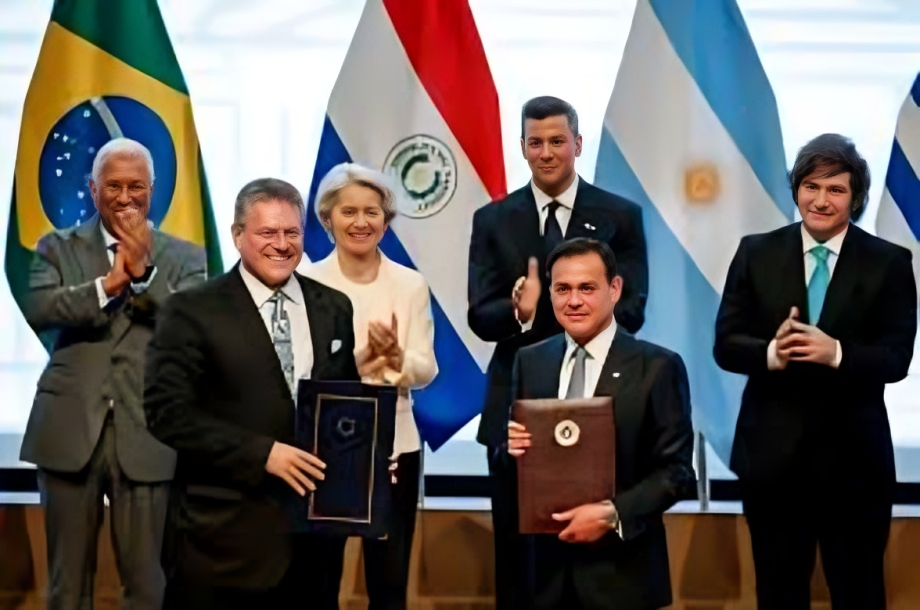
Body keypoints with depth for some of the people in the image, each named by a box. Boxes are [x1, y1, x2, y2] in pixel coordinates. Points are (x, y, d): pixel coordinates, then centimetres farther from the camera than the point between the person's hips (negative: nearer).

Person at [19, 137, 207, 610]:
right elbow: (37, 310, -9)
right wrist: (108, 284, -20)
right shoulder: (58, 248, 9)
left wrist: (143, 270, -15)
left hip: (146, 437, -1)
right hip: (70, 433, 1)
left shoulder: (183, 258, 7)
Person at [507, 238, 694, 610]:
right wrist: (513, 449, -12)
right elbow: (515, 464, 10)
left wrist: (613, 513, -19)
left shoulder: (657, 367, -6)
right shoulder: (530, 362, 6)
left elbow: (677, 471, -7)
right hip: (548, 565, 3)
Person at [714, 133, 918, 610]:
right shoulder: (756, 253, 2)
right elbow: (725, 344, -2)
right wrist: (771, 352, -23)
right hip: (772, 454, 1)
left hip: (854, 458, -1)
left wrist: (837, 353, -27)